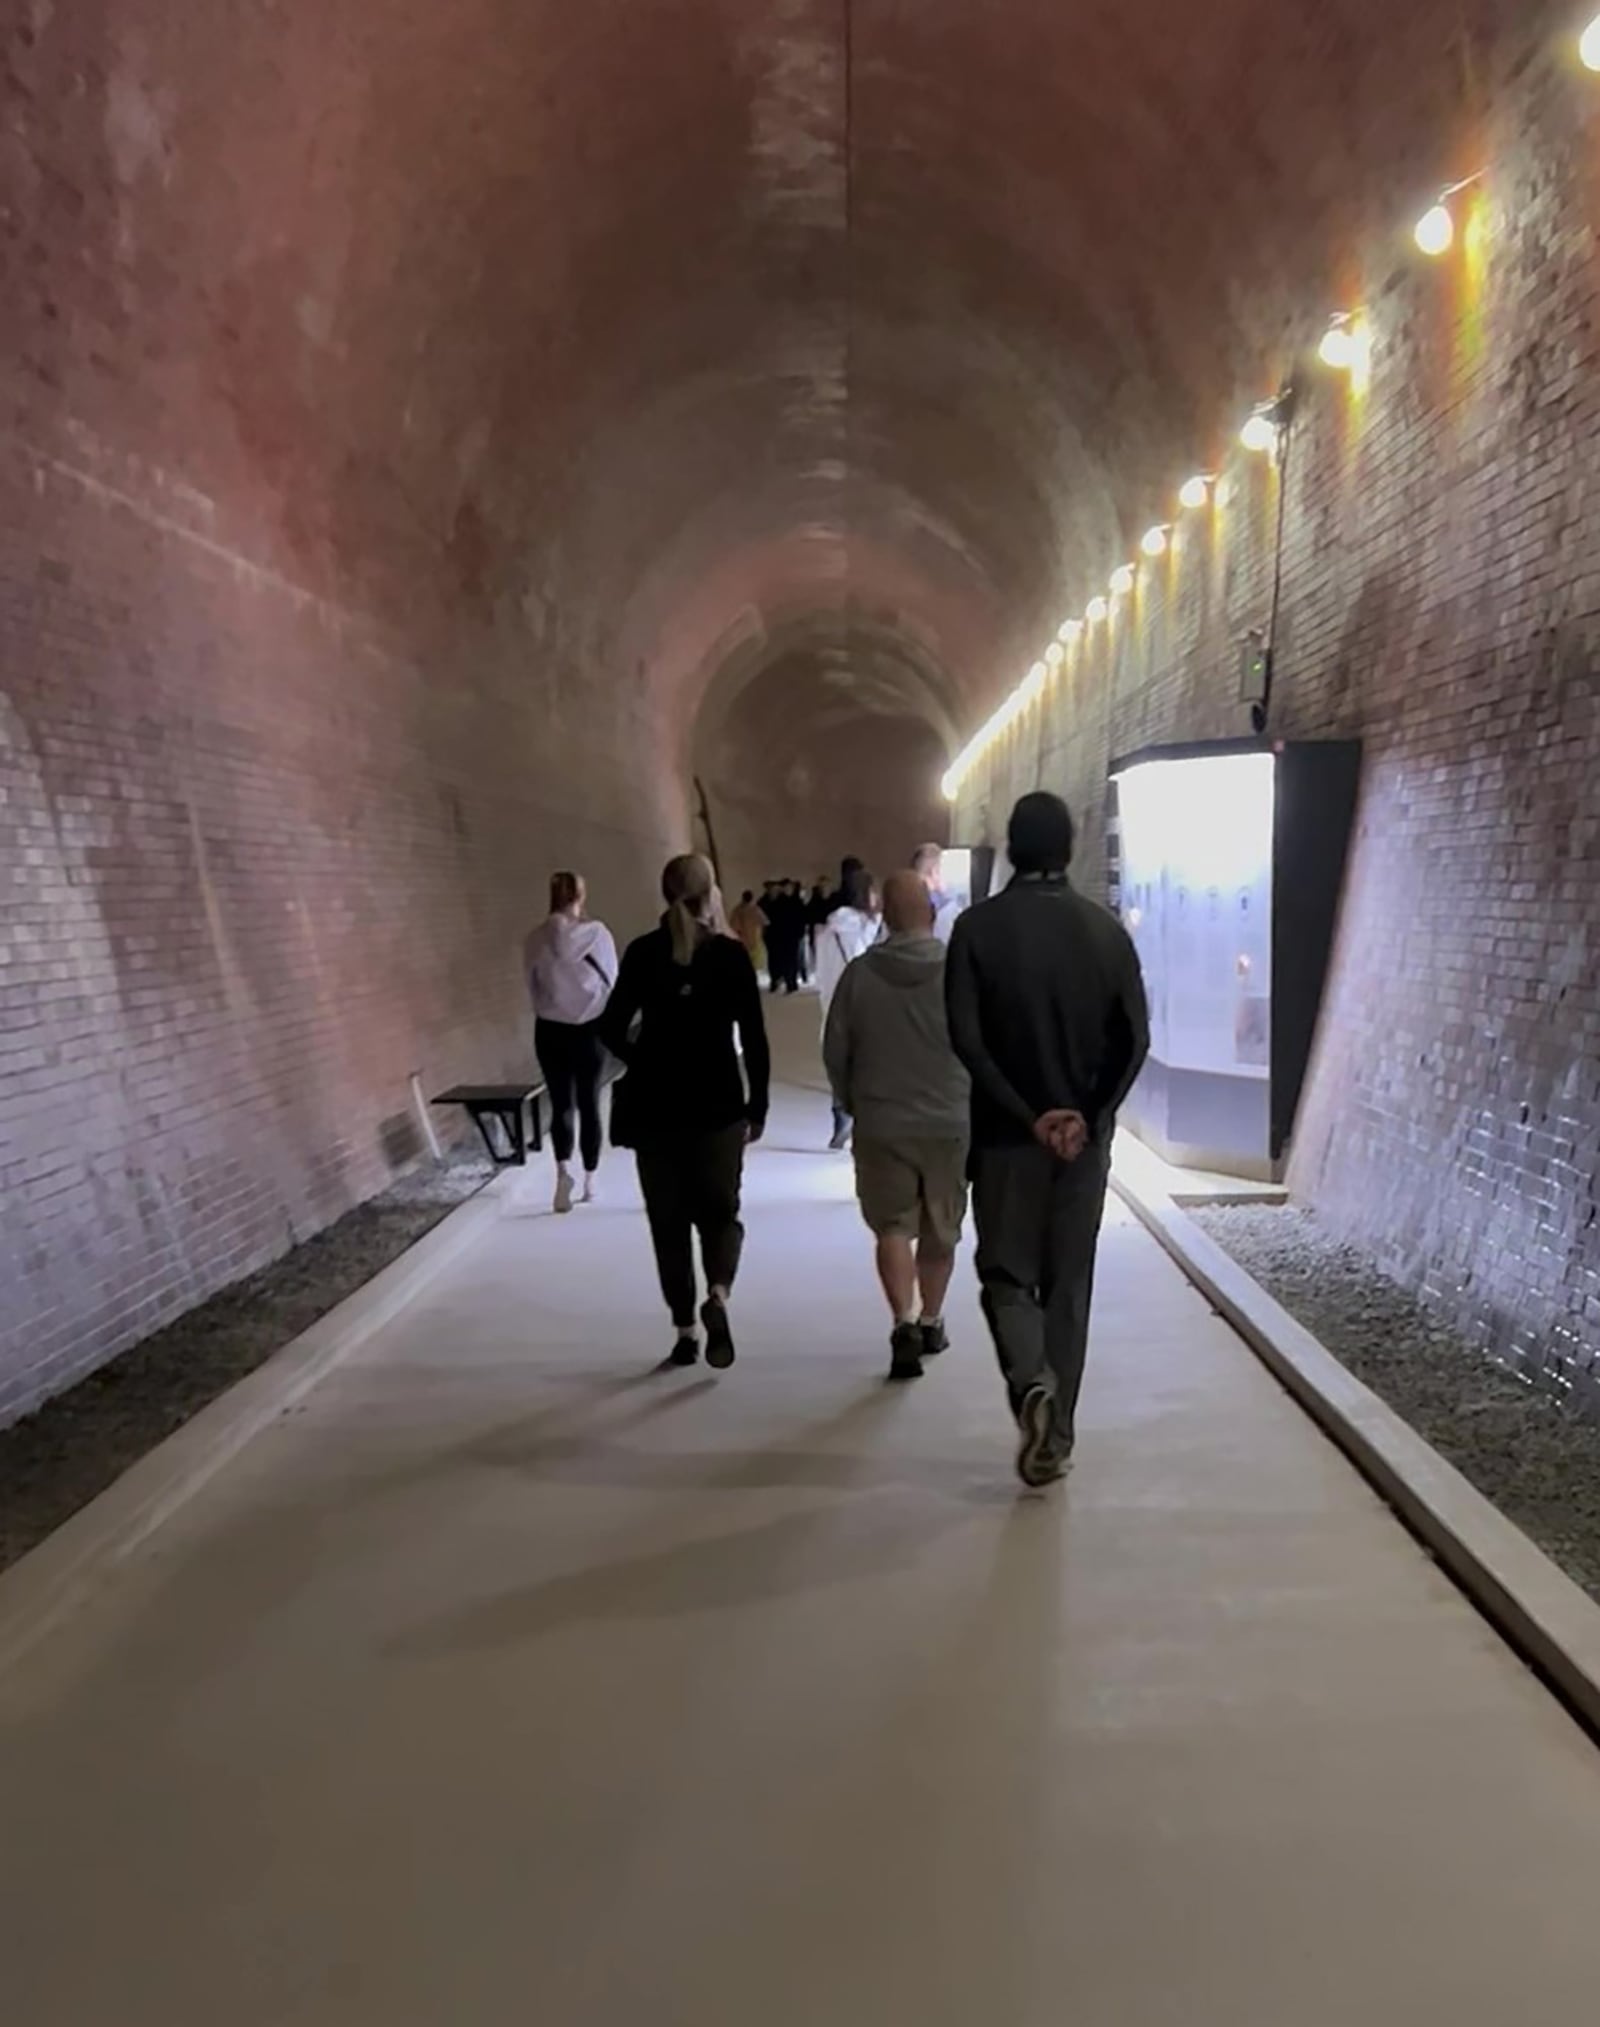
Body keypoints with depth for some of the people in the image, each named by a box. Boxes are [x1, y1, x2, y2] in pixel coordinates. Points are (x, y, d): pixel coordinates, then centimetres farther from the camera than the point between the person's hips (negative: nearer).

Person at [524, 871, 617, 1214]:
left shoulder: (538, 938, -3)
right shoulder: (596, 932, -9)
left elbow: (532, 986, 4)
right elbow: (612, 980, -1)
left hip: (550, 1029, 1)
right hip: (590, 1027, -1)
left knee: (561, 1103, 8)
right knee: (589, 1104, 10)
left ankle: (563, 1169, -14)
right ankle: (589, 1182, 17)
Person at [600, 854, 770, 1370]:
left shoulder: (642, 952, -1)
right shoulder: (731, 954, -5)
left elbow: (612, 1030, -2)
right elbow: (754, 1039, -5)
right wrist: (758, 1106, 4)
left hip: (655, 1104, 1)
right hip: (718, 1103, -1)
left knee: (669, 1219, 12)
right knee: (719, 1212, 11)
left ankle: (685, 1331, 14)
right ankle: (717, 1297, -15)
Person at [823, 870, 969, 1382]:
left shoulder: (860, 974, -6)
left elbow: (835, 1051, -1)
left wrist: (852, 1104, 16)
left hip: (880, 1124, -1)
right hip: (951, 1123, 1)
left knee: (893, 1227, 7)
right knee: (941, 1231, 17)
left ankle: (904, 1322, -10)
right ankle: (930, 1322, 30)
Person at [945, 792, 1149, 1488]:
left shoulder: (979, 926, -6)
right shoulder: (1106, 929, 0)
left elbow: (965, 1037, -15)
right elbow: (1135, 1039, -7)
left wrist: (1028, 1116, -12)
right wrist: (1087, 1115, -7)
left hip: (1006, 1135, -2)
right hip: (1084, 1135, 2)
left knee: (1006, 1275, 10)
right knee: (1069, 1285, 13)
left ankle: (1032, 1383, -15)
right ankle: (1057, 1434, 19)